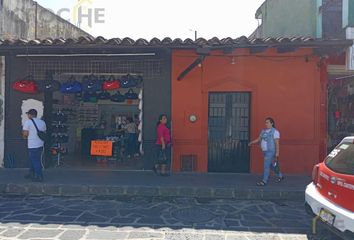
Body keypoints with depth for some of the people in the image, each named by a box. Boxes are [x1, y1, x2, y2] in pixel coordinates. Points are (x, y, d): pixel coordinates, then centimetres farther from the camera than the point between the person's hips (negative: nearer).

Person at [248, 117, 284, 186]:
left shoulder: (275, 132, -11)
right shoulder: (263, 131, 10)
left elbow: (277, 143, -14)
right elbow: (258, 139, 13)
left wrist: (277, 153, -18)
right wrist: (251, 142, -2)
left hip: (270, 151, -8)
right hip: (265, 151, 8)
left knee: (266, 166, -10)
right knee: (271, 165, 18)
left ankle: (264, 181, -4)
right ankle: (280, 176, 37)